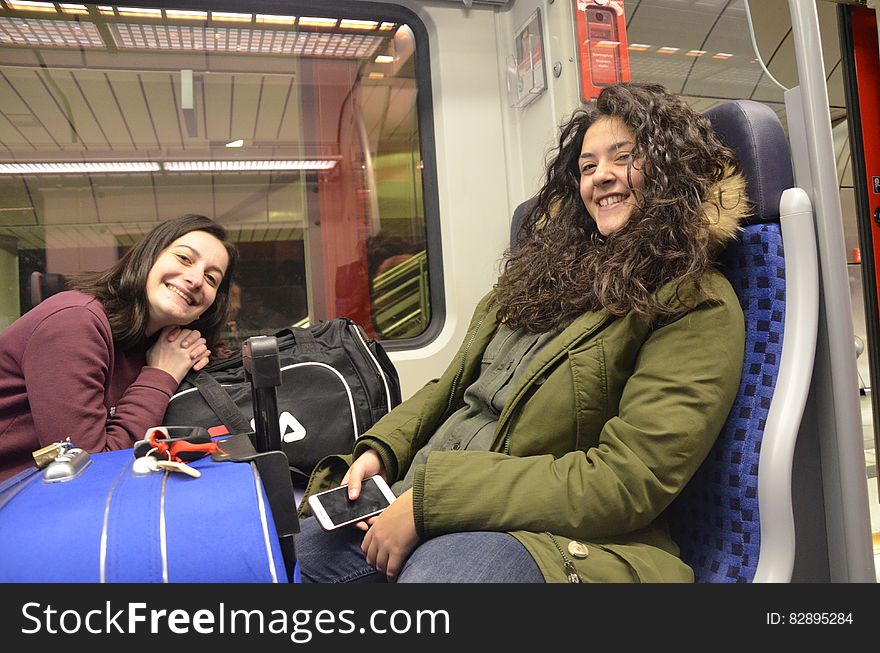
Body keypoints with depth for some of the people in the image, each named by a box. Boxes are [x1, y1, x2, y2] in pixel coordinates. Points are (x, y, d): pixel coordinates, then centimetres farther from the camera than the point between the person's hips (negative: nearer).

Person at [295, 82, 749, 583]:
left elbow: (624, 483, -17)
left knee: (431, 569, -36)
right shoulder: (551, 266, 15)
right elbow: (454, 384, 17)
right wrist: (381, 449, -1)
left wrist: (431, 496, -20)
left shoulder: (697, 304, -7)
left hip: (555, 534, -7)